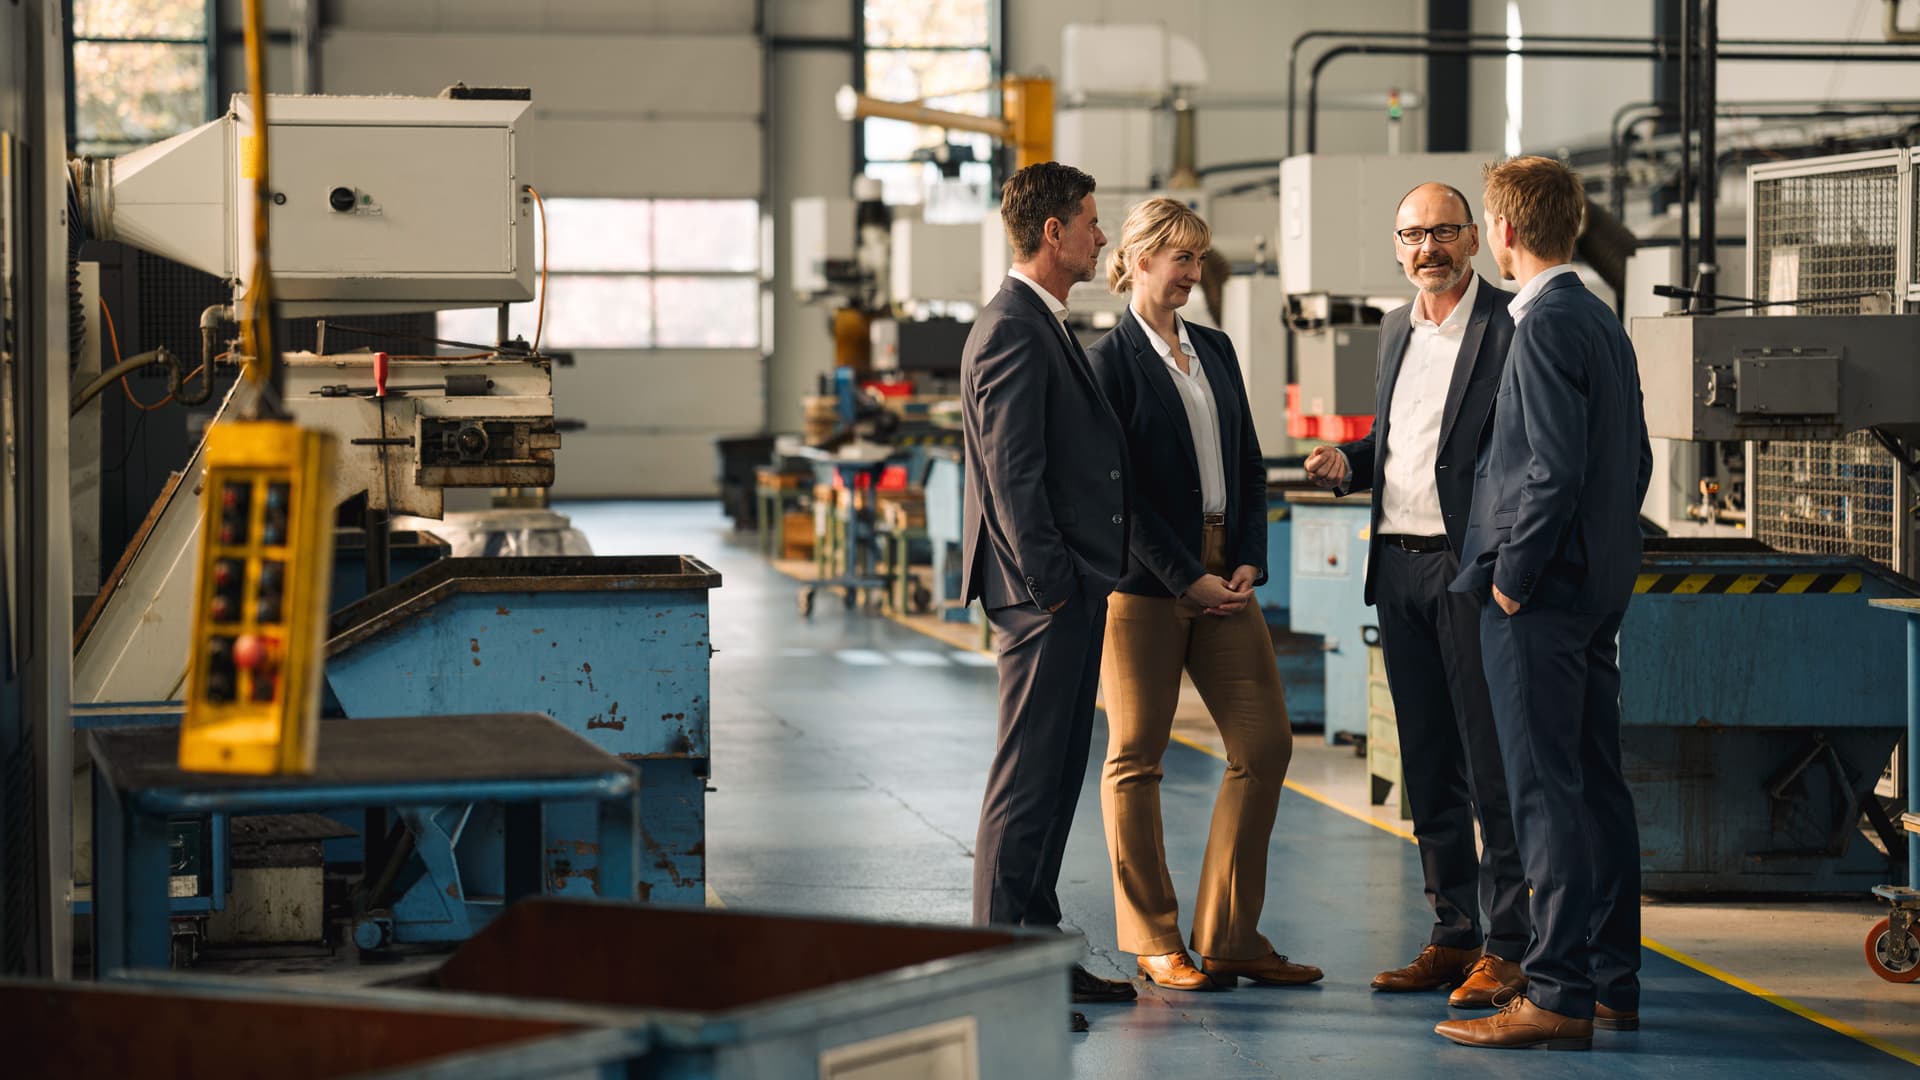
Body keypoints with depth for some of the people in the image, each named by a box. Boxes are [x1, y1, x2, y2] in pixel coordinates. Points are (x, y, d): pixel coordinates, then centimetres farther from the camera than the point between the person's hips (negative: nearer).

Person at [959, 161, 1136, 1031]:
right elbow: (1011, 470, -20)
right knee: (1027, 778, -7)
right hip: (1043, 594, -11)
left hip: (1073, 585, 11)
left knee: (1058, 771, 14)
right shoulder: (1012, 330, -15)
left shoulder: (1044, 325, 18)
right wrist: (1047, 582, -20)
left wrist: (1084, 577, 18)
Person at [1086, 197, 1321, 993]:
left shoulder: (1215, 351, 14)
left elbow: (1248, 466, 15)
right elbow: (1118, 488, -11)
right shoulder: (1111, 360, -6)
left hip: (1223, 576, 7)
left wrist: (1250, 561, 1)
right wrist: (1185, 578, -14)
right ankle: (1154, 941, 11)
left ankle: (1229, 935, 10)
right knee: (1136, 756, 2)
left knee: (1266, 743, 2)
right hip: (1144, 578, -7)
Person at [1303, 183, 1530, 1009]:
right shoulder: (1396, 331, 16)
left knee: (1493, 765, -5)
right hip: (1398, 568, 7)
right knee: (1428, 766, 11)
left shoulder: (1510, 328, -7)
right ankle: (1452, 934, 19)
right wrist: (1348, 463, 6)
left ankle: (1506, 947, 0)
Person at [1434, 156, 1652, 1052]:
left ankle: (1558, 994, -6)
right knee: (1598, 786, 13)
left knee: (1547, 794, -7)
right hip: (1599, 588, 10)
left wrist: (1513, 577, -14)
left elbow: (1554, 468, -22)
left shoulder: (1546, 324, -15)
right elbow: (1637, 461, 19)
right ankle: (1614, 978, 19)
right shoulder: (1601, 321, 14)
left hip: (1541, 595, -10)